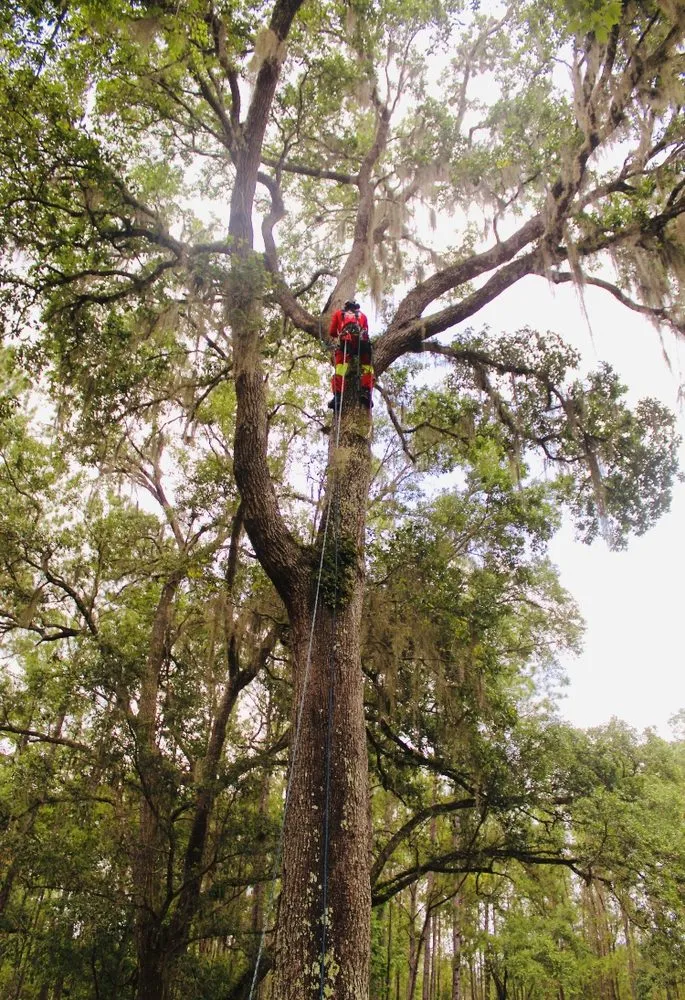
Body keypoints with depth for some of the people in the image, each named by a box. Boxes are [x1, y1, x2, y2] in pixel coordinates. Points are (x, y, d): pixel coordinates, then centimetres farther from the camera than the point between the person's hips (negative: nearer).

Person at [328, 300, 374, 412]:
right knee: (367, 367, 6)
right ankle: (366, 392, -16)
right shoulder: (362, 315, 33)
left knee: (340, 368, -9)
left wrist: (335, 339, 45)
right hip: (362, 341, 1)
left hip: (346, 340, -1)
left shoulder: (338, 313, 29)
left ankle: (338, 396, -25)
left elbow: (332, 332, 26)